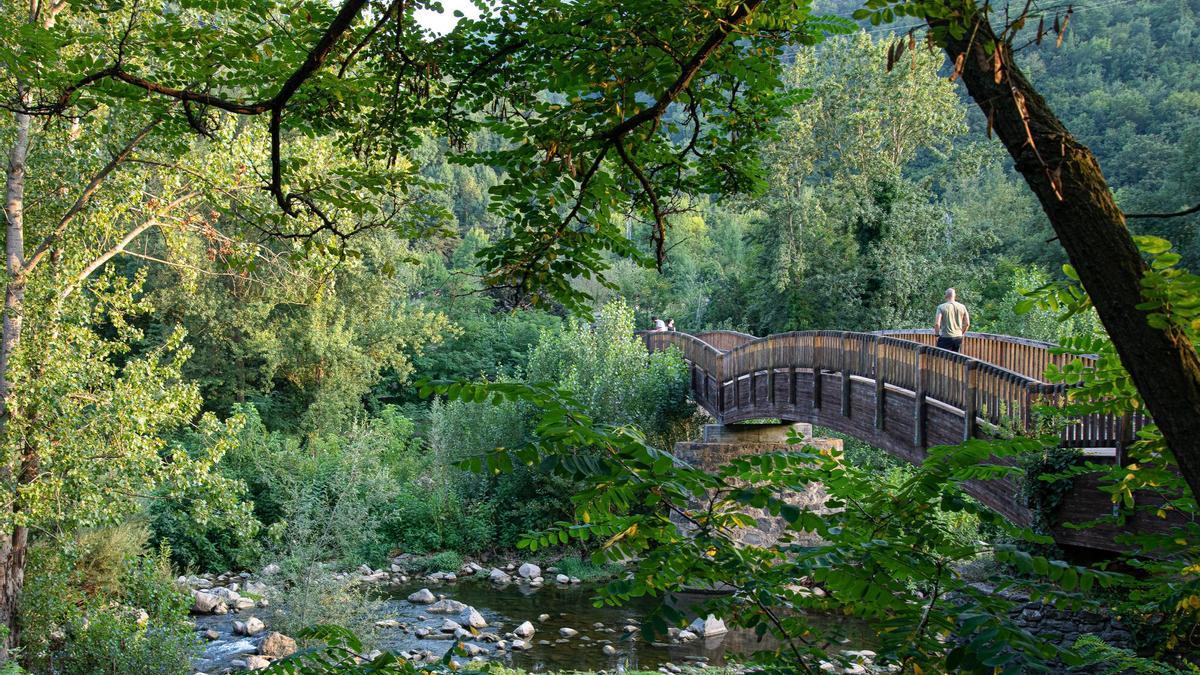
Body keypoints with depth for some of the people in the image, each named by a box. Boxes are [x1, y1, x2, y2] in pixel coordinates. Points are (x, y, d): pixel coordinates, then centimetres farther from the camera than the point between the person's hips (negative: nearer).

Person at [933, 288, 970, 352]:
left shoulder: (941, 307, -7)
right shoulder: (962, 307, 3)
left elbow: (937, 324, -14)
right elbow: (967, 323, 6)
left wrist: (937, 333, 2)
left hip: (946, 338, -4)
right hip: (958, 337, 4)